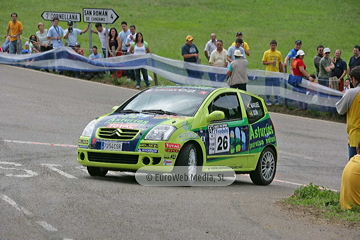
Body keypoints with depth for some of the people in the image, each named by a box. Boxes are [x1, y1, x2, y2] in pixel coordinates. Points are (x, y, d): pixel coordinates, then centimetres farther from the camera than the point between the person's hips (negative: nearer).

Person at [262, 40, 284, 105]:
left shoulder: (279, 53, 6)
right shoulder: (266, 53, 0)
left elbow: (280, 64, 11)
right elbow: (263, 62, 0)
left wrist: (282, 72, 9)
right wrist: (270, 62, -15)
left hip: (276, 73, 2)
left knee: (276, 87, 3)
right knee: (268, 88, 0)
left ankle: (276, 100, 13)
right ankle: (268, 100, 10)